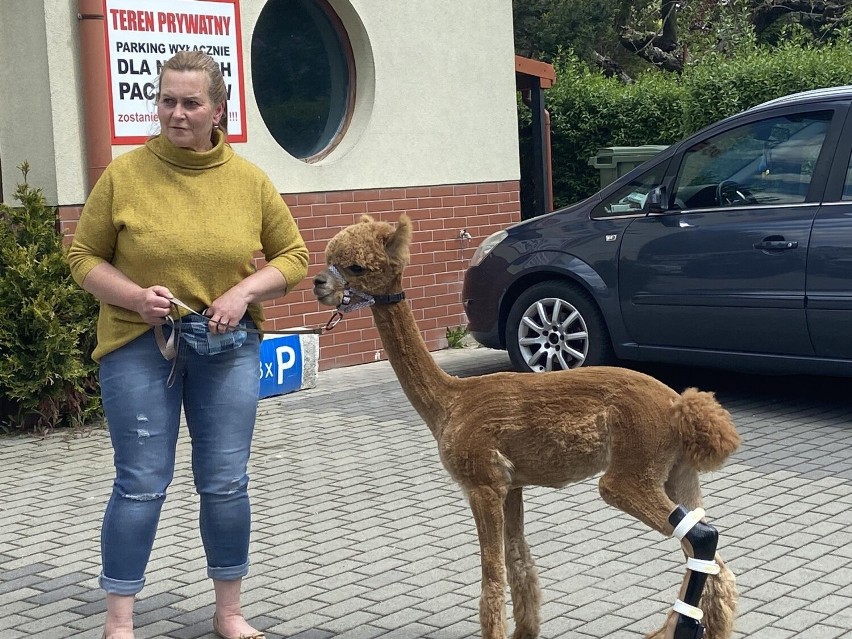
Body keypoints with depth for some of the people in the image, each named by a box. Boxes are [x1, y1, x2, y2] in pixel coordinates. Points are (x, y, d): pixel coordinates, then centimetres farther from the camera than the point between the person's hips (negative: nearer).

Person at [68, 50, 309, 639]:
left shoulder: (250, 180, 2)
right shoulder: (123, 175, -3)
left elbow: (292, 256, 8)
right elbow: (84, 256, 2)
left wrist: (245, 291, -10)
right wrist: (135, 296, -15)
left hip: (228, 348, 2)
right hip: (139, 346, -2)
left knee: (226, 483, 7)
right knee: (141, 485, 0)